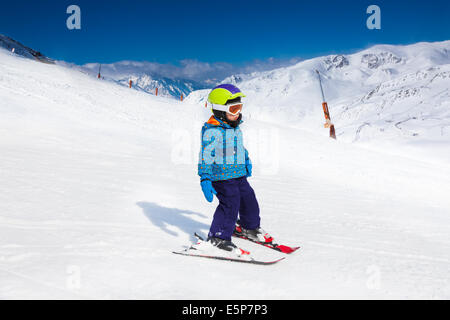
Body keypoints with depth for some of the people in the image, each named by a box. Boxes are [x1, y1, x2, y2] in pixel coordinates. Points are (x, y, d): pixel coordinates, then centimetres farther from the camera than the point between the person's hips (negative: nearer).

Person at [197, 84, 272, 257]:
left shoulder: (235, 127, 10)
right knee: (230, 204, -14)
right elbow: (206, 155, -20)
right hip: (221, 176, -9)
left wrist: (247, 161, 37)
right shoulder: (212, 130, -18)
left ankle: (249, 227, 39)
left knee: (248, 198, 16)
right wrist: (205, 179, -25)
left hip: (239, 174, 9)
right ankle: (217, 237, -2)